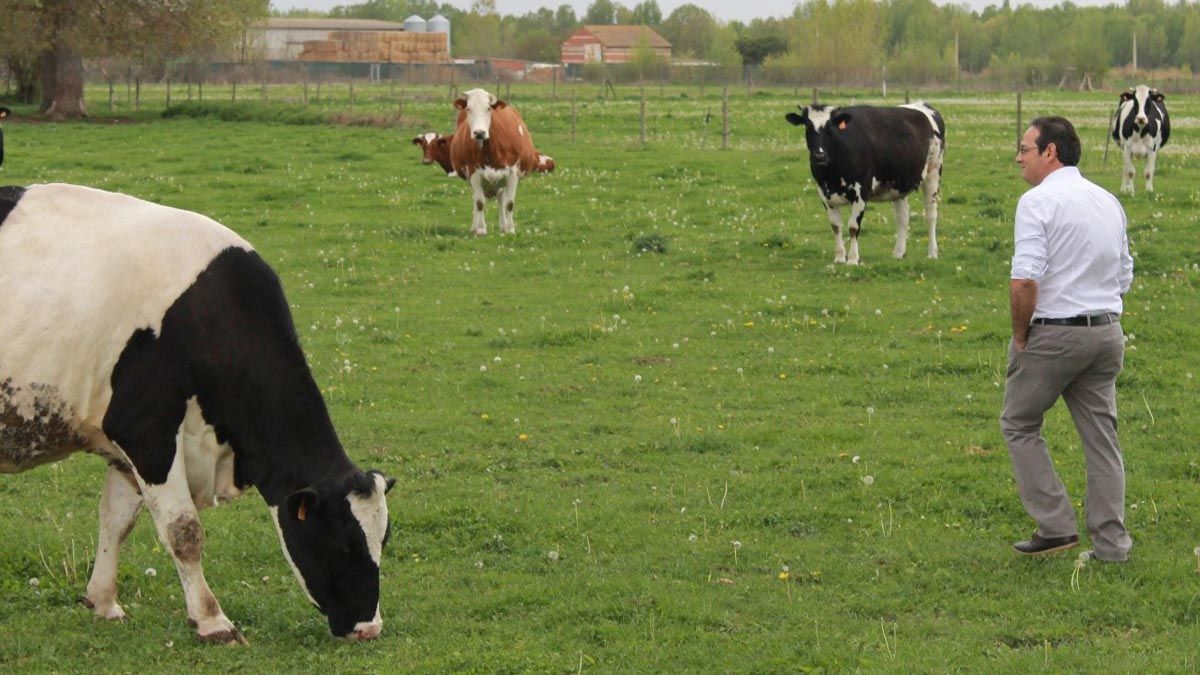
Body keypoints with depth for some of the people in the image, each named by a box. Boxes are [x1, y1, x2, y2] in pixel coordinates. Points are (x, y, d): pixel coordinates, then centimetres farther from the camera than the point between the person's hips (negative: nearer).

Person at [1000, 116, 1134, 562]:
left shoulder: (1039, 201, -13)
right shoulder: (1108, 202, 12)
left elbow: (1024, 280, -22)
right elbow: (1124, 277, 17)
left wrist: (1020, 334, -9)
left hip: (1053, 334, -7)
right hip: (1107, 332, 7)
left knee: (1019, 425, 10)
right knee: (1101, 436, 10)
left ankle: (1056, 525, 3)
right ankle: (1111, 542, 10)